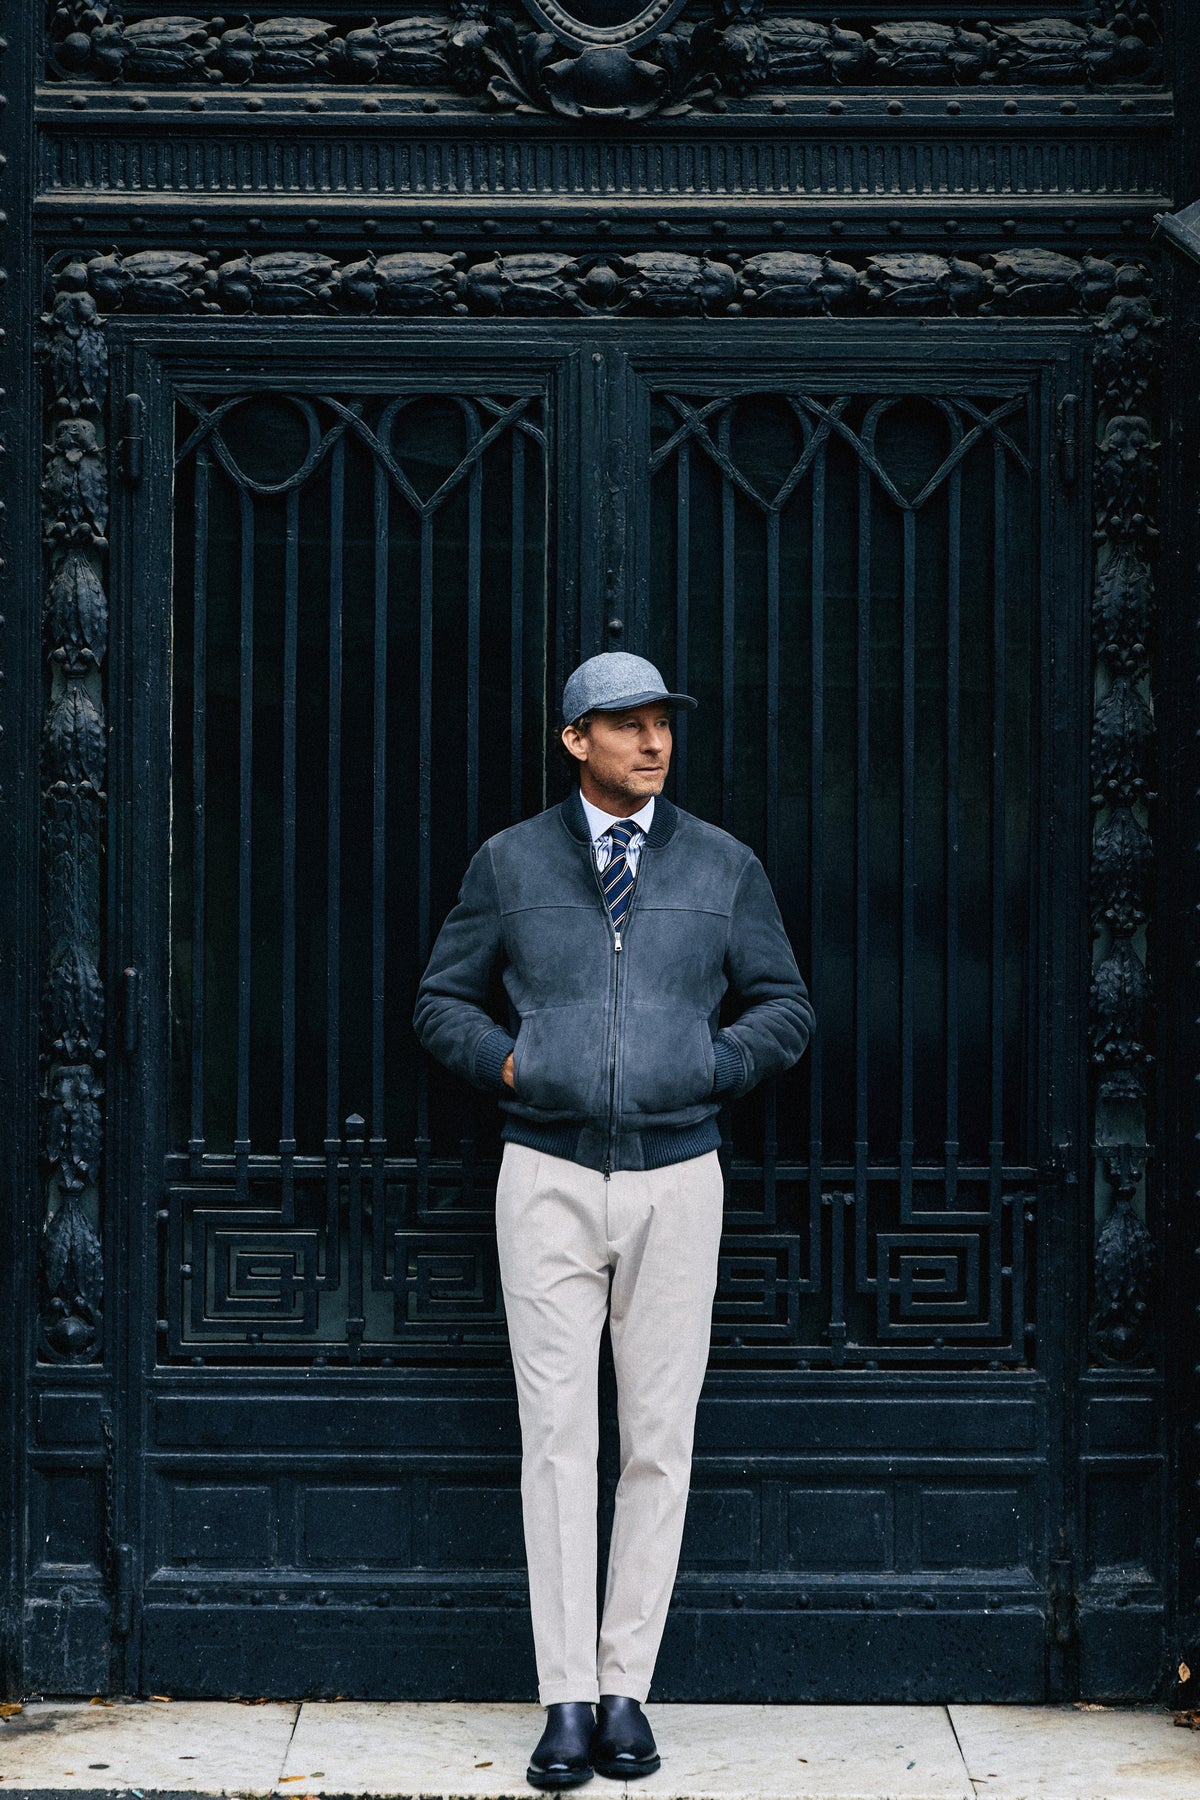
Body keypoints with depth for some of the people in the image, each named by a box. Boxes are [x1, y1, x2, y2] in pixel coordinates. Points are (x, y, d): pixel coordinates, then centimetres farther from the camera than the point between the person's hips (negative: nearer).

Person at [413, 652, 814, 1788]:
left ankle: (626, 1689, 11)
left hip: (676, 1176, 1)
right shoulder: (509, 863, 7)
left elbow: (785, 1009, 12)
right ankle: (567, 1701, 0)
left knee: (659, 1441, 2)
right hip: (548, 1178, -1)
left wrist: (705, 1067, -4)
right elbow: (441, 1003, 12)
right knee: (557, 1437, -3)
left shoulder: (724, 866, 8)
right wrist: (510, 1064, -4)